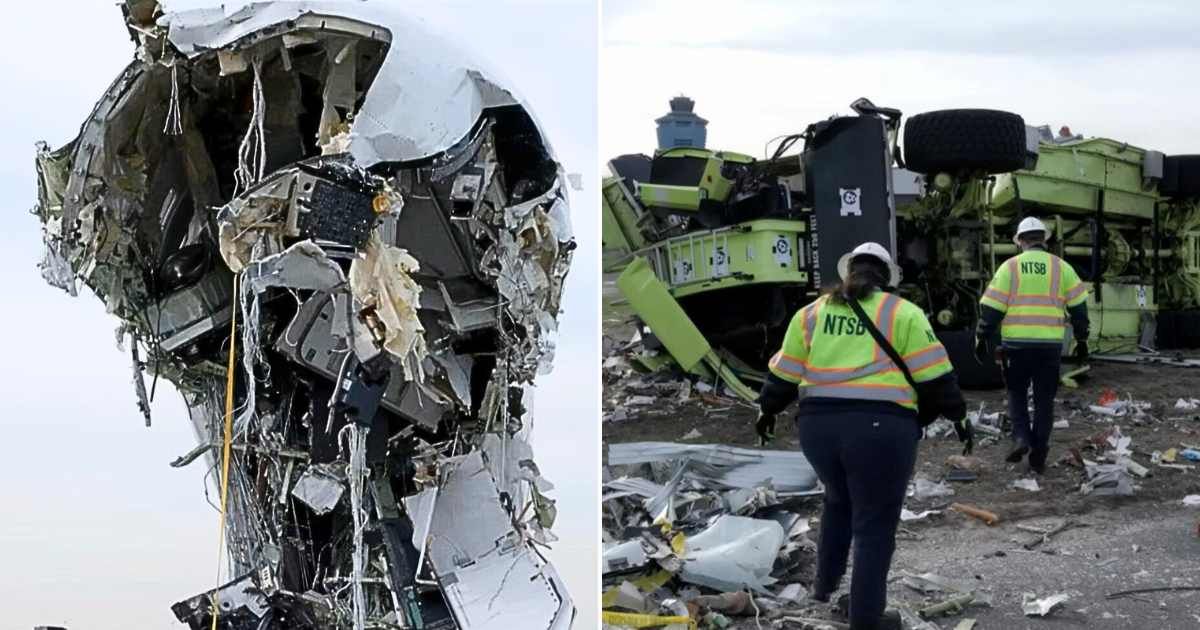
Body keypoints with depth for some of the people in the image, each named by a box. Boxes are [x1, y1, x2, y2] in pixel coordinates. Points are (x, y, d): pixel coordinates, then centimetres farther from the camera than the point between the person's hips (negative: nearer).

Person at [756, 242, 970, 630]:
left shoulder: (812, 313, 13)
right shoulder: (902, 313, 3)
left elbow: (785, 375, 17)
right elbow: (934, 377, 1)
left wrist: (768, 409, 32)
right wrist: (956, 414, 13)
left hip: (819, 425, 4)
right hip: (880, 428, -4)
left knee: (839, 500, 30)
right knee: (875, 524, 6)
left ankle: (825, 584, 37)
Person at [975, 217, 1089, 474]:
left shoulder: (1010, 267, 2)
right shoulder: (1061, 267, 6)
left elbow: (991, 307, 0)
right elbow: (1078, 306, 8)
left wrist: (982, 338, 7)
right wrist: (1081, 340, 16)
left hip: (1016, 343, -1)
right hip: (1050, 344, 1)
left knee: (1017, 392, 17)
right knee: (1044, 399, 10)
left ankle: (1021, 437, -3)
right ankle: (1038, 456, 9)